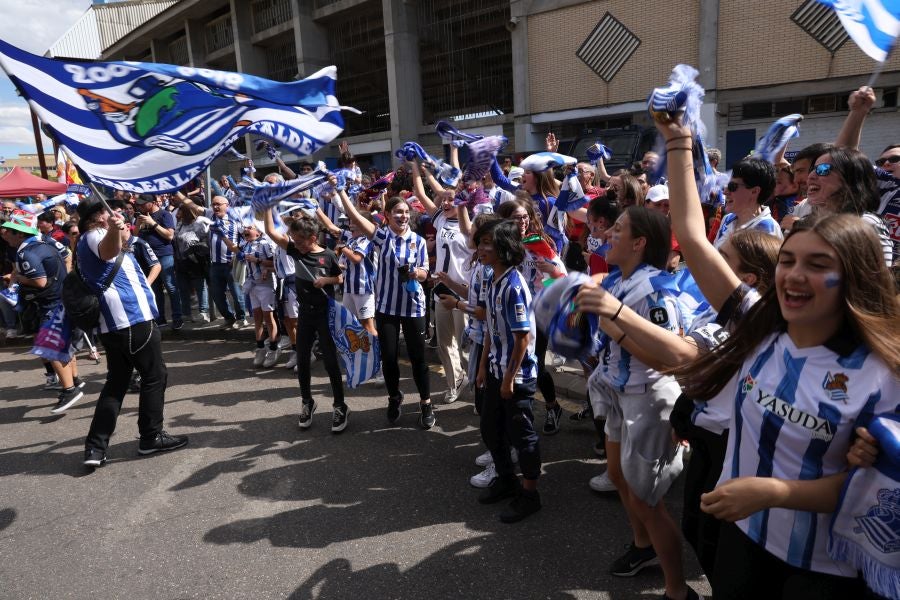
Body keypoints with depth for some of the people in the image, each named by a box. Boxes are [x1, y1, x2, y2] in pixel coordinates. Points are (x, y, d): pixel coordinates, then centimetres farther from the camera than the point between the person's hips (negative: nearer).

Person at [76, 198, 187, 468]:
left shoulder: (87, 243, 23)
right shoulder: (94, 235, -9)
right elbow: (108, 250, -37)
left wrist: (121, 236, 44)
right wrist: (114, 230, -56)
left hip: (113, 324, 10)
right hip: (133, 319, -10)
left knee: (116, 382, 13)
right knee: (155, 376, 2)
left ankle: (95, 447, 9)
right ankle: (151, 436, 10)